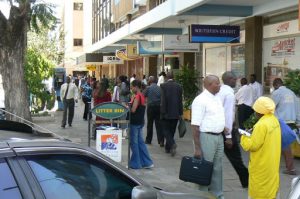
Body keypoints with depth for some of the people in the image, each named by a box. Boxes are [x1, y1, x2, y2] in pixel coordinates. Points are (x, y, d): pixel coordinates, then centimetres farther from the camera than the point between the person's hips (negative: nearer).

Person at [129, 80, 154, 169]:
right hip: (140, 122, 9)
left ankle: (135, 163, 9)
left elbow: (133, 110, -22)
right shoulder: (142, 96, 11)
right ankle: (147, 162, 14)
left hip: (134, 122, -9)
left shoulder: (137, 96, -17)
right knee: (140, 142, 13)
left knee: (134, 143, 1)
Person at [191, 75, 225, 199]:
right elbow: (195, 125, -19)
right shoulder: (200, 100, -16)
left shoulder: (217, 98, 11)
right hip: (206, 137, -8)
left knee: (217, 168, 16)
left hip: (219, 137, 8)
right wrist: (197, 148, -21)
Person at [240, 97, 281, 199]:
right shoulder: (274, 120, 2)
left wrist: (244, 137, -6)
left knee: (258, 191, 4)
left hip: (262, 164, -8)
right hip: (272, 162, 9)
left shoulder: (262, 125, -26)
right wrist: (253, 134, 6)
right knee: (271, 184, 20)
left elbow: (252, 145, -21)